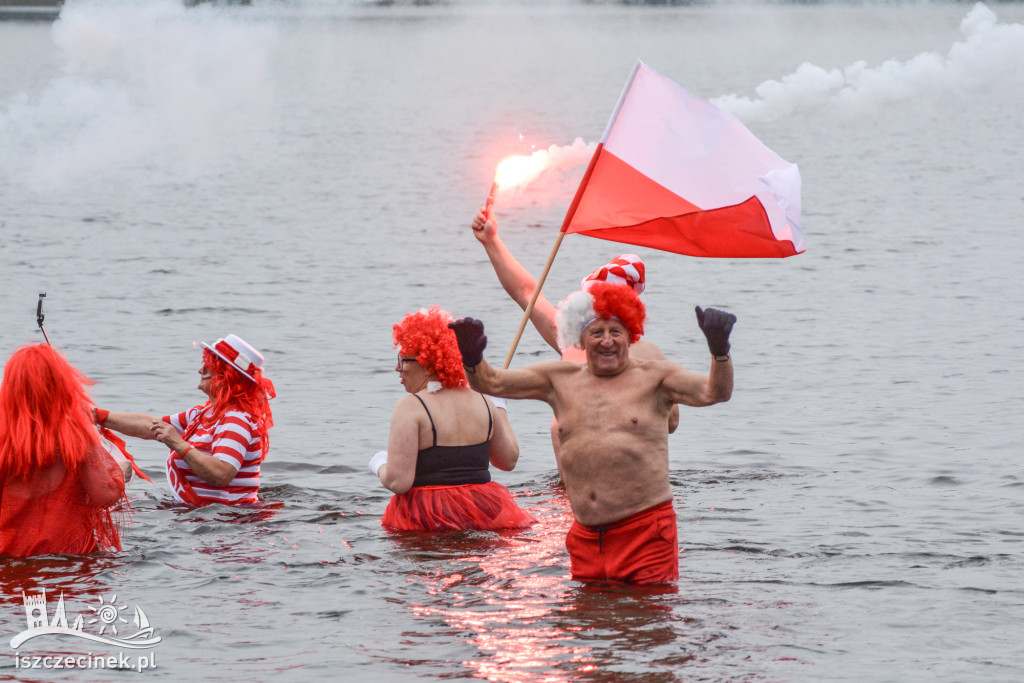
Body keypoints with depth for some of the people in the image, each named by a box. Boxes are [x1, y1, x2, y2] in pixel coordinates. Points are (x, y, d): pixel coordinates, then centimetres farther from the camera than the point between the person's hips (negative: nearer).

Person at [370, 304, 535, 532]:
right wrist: (500, 411, 35)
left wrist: (380, 466, 10)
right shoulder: (483, 402, 9)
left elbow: (398, 482, -13)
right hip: (484, 513, 5)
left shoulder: (410, 408, -8)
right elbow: (509, 460, 22)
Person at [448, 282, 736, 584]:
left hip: (645, 530, -4)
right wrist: (472, 358, -11)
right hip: (586, 535, 4)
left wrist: (719, 351, -28)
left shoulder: (653, 377, 4)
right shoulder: (560, 380, 13)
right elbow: (491, 382, 11)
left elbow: (714, 392, -9)